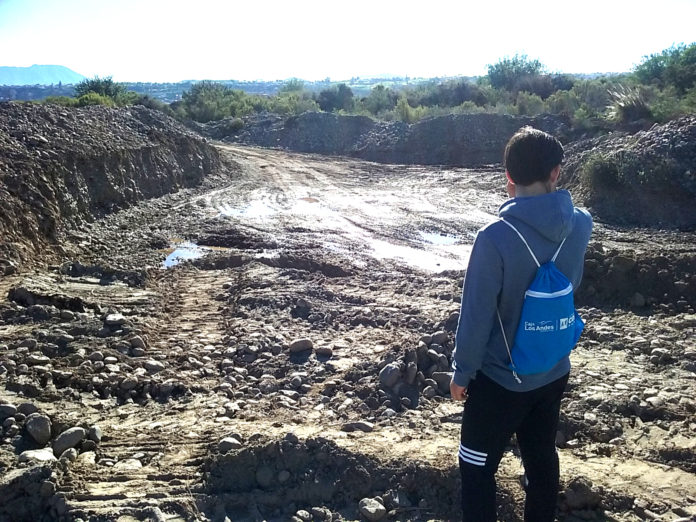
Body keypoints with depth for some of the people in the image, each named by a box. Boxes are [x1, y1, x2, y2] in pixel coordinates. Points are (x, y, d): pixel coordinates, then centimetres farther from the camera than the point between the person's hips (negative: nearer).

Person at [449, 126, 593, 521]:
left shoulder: (496, 238, -25)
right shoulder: (581, 224, -10)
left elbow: (476, 314, -19)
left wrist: (462, 371, -4)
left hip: (500, 378, -5)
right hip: (554, 372, 5)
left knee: (477, 468, 12)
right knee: (542, 458, 22)